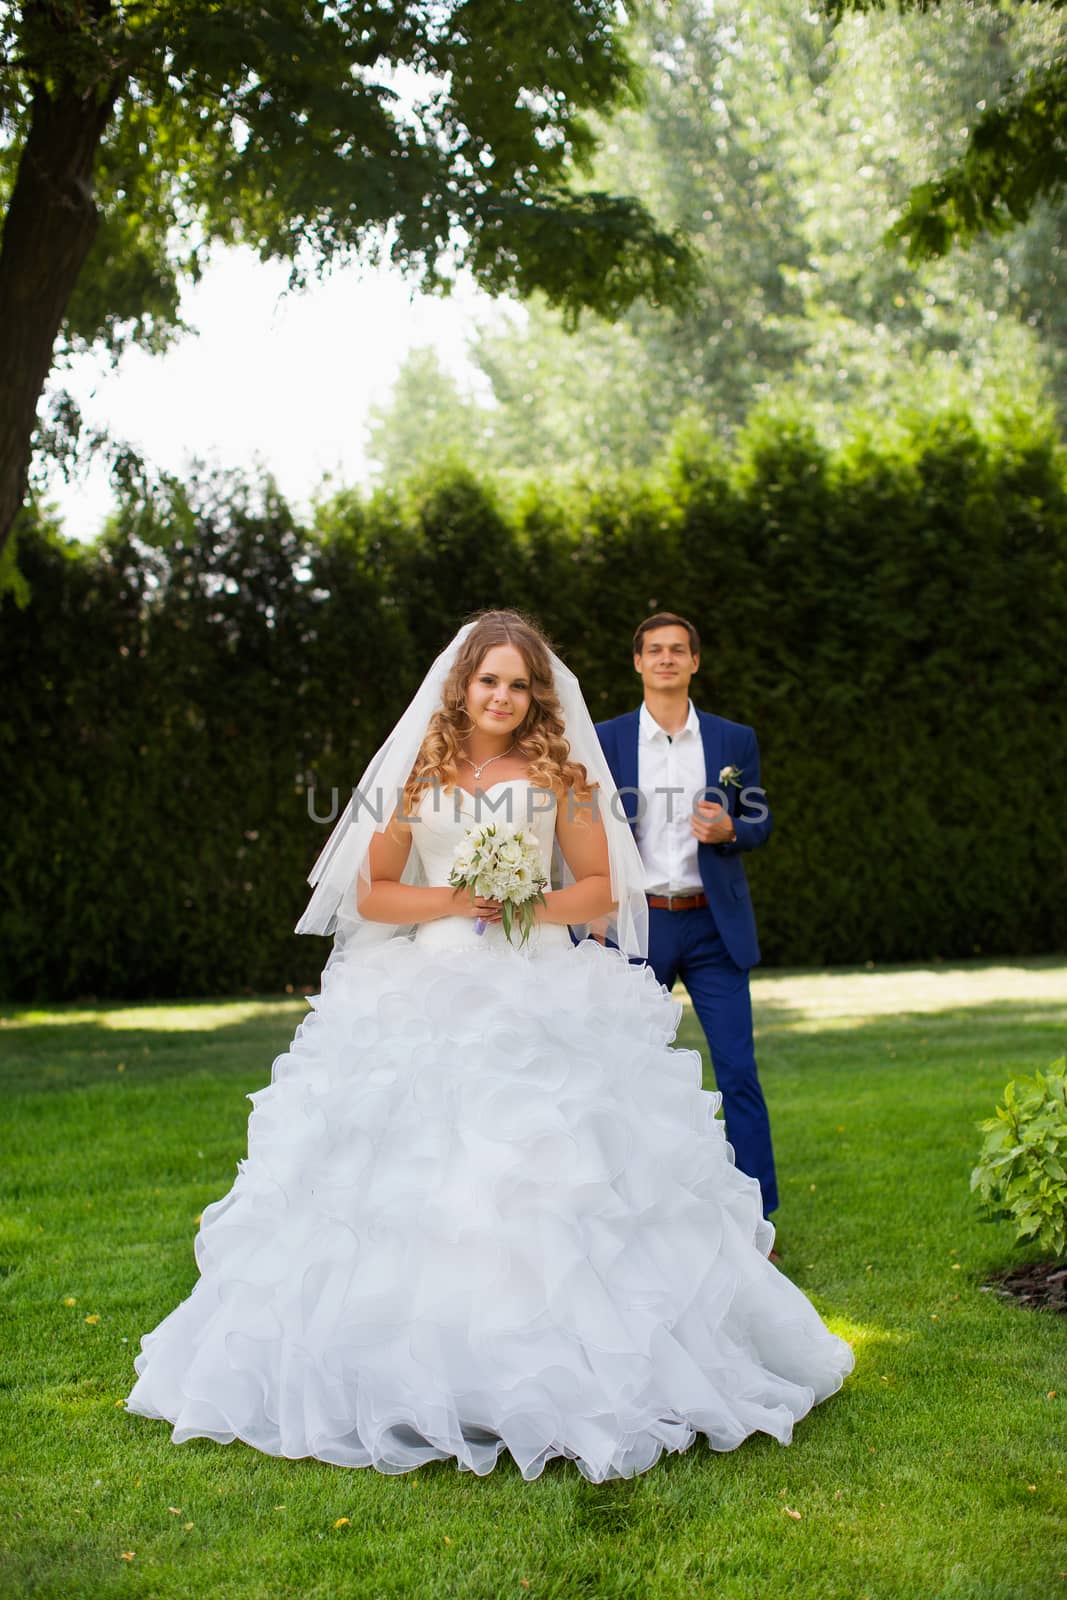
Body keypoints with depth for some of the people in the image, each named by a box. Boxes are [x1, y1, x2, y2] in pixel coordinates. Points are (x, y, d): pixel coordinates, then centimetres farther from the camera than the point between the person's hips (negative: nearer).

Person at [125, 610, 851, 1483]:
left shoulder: (558, 775, 8)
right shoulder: (418, 775, 10)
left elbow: (602, 887, 9)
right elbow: (372, 893, 10)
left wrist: (534, 906, -8)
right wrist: (453, 901, -6)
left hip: (541, 994, -1)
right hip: (432, 991, 1)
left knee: (547, 1170, -8)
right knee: (417, 1169, -6)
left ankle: (555, 1362, 1)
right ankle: (420, 1359, 3)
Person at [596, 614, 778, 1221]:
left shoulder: (734, 740, 7)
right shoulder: (605, 740, 5)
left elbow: (761, 821, 12)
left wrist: (730, 830, -11)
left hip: (713, 926, 0)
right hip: (635, 925, 0)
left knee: (739, 1073, -3)